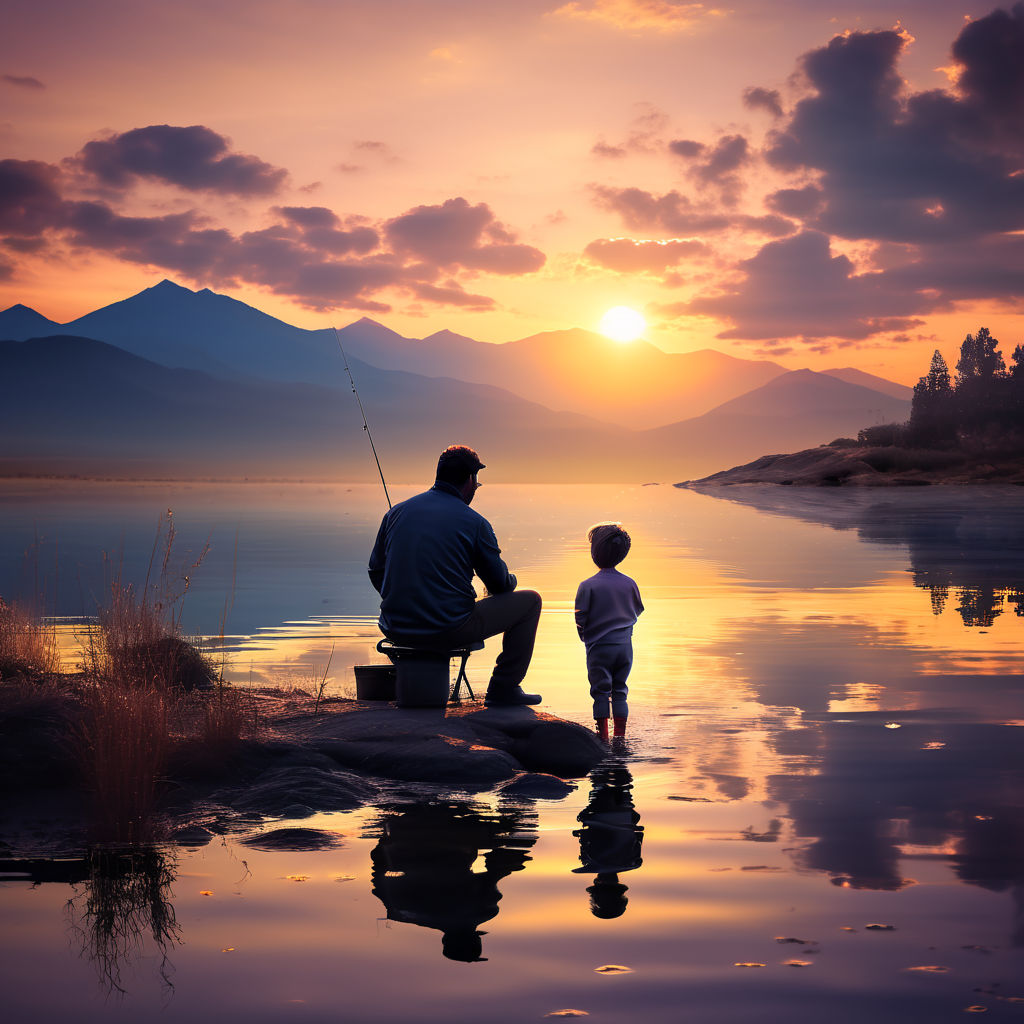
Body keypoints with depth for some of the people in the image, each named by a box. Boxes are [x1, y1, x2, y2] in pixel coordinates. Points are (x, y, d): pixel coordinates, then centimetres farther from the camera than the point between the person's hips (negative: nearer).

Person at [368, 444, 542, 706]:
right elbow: (500, 584, 1)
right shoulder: (474, 523, -6)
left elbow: (376, 572, 13)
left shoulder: (397, 512, 6)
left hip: (397, 631, 6)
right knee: (529, 601, 13)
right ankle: (503, 688, 15)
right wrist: (509, 580, 26)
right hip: (449, 631, -6)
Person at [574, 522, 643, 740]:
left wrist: (585, 637, 9)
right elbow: (637, 611, 12)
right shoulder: (629, 583, -1)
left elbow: (581, 617, -10)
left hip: (599, 648, -3)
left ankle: (603, 734, 7)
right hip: (625, 645, 3)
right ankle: (620, 735, 14)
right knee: (619, 691, 12)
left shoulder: (588, 586, -13)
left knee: (601, 691, 6)